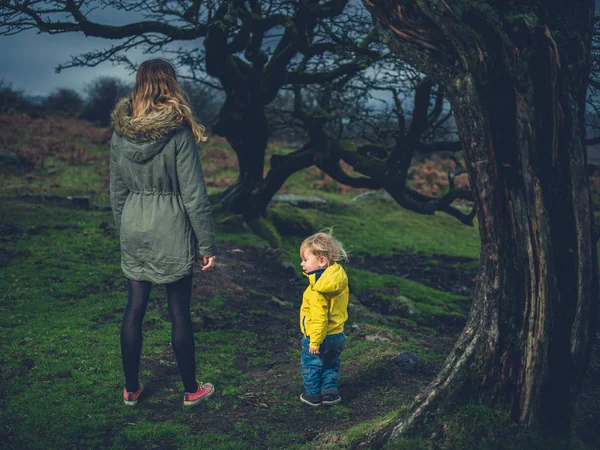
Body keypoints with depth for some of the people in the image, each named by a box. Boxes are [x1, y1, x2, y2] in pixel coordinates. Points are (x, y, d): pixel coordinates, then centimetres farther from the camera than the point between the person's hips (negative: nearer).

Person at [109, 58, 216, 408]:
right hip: (172, 233, -4)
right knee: (180, 312, 7)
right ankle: (192, 390, 22)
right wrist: (208, 244, -6)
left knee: (135, 308, 14)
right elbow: (194, 194, -13)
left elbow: (117, 191, 8)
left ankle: (131, 389, 26)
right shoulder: (178, 132, -15)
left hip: (134, 231, 4)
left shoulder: (120, 132, 0)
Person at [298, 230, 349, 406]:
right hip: (337, 334, 7)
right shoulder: (340, 277, -6)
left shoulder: (318, 290, -31)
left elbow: (319, 318, -30)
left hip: (319, 337, -7)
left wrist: (315, 342, -20)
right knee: (331, 365, 25)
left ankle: (313, 395, 27)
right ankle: (330, 391, 29)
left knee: (311, 366, 16)